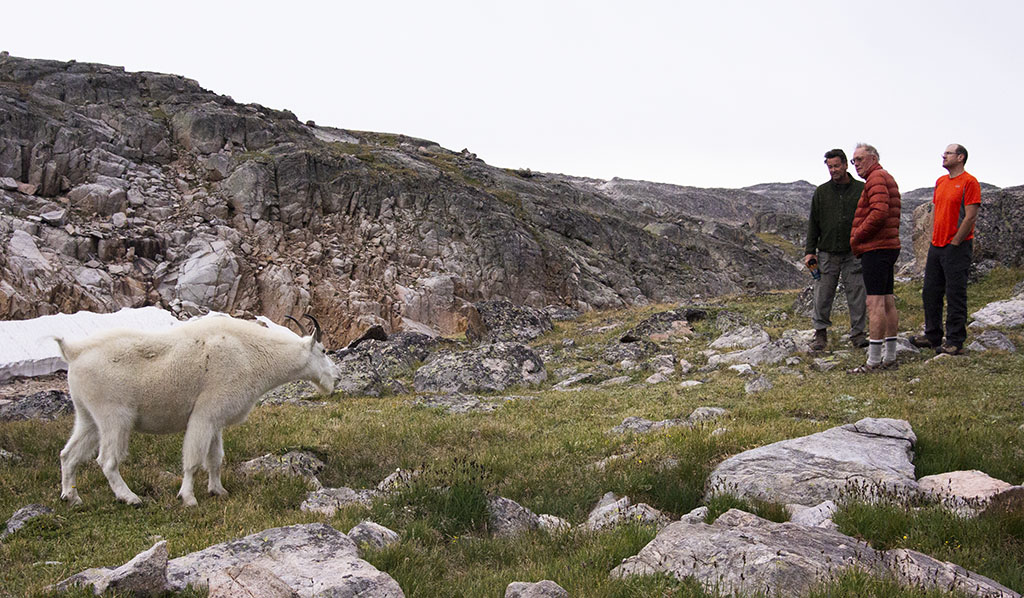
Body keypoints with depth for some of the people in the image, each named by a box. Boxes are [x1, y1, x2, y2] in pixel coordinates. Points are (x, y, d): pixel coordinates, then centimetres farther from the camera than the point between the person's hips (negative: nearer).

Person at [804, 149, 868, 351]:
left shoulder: (862, 189, 2)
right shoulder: (821, 192, 8)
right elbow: (813, 223, 9)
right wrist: (809, 251, 3)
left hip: (854, 253, -1)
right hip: (827, 254, 1)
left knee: (856, 295, 1)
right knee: (822, 295, 2)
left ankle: (857, 332, 12)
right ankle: (820, 332, 13)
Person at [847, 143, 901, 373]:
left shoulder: (876, 178, -10)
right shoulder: (887, 178, 23)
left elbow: (879, 213, -24)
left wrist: (857, 237, -13)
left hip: (876, 249, -11)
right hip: (889, 247, 11)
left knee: (875, 302, -11)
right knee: (888, 301, 11)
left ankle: (874, 360, -13)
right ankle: (890, 357, 16)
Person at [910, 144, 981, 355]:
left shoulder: (969, 182, -9)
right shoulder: (940, 181, 15)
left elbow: (971, 217, -14)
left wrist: (954, 243, -13)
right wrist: (934, 239, 12)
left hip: (957, 248, -8)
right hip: (936, 246, 8)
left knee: (955, 295, -4)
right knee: (930, 292, 11)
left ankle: (955, 342, 1)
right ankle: (933, 337, 20)